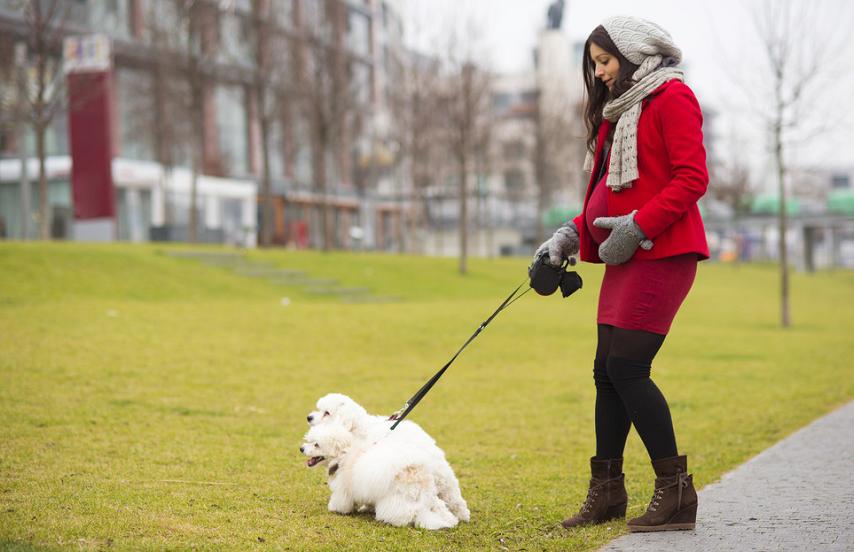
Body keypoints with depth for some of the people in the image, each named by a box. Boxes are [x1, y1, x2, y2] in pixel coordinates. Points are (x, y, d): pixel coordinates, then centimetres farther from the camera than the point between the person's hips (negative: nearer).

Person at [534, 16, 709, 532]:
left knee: (627, 368, -14)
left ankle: (676, 491, -6)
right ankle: (606, 491, 15)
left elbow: (693, 179, -14)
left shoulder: (672, 97, -6)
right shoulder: (619, 110, 22)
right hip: (628, 257, 9)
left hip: (662, 254, -9)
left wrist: (637, 227, -19)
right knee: (607, 371, 7)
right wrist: (573, 234, 9)